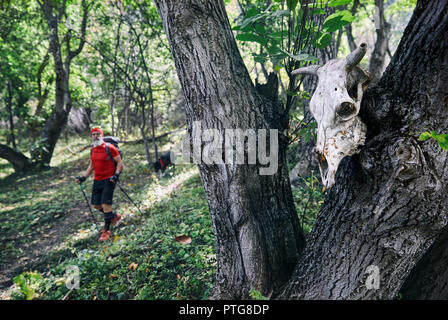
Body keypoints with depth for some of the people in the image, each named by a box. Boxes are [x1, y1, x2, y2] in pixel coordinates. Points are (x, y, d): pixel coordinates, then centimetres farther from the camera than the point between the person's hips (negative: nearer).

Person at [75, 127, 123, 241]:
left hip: (108, 180, -7)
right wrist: (83, 177, 14)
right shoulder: (93, 150, 11)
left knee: (105, 204, -9)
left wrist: (116, 175, -21)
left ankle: (107, 231, 7)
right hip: (97, 180, 7)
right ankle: (114, 216, 34)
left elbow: (119, 162, -9)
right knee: (95, 205, 11)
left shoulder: (109, 148, -10)